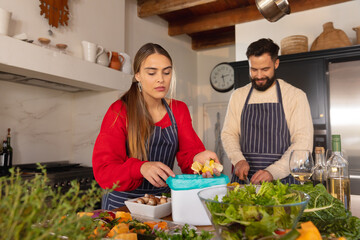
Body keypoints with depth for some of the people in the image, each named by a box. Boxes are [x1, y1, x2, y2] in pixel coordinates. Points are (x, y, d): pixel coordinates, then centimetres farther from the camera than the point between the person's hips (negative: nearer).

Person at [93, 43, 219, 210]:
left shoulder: (179, 110, 6)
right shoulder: (119, 112, -8)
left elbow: (187, 152, -2)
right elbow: (104, 170, -14)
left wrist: (198, 157, -25)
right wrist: (141, 168, -33)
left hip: (163, 198, 3)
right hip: (123, 201, -2)